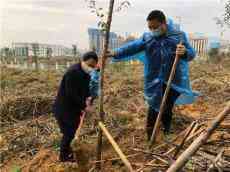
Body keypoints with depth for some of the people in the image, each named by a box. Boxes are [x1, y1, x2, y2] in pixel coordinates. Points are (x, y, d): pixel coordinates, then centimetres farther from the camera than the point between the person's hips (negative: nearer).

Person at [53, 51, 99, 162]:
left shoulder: (86, 73, 3)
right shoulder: (73, 72, -27)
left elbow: (85, 88, 13)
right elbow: (72, 94, -29)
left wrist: (88, 98, -7)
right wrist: (84, 106, -22)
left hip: (74, 107, 9)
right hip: (64, 108, -9)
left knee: (72, 129, 21)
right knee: (69, 132, 1)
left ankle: (66, 148, 43)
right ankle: (63, 155, 22)